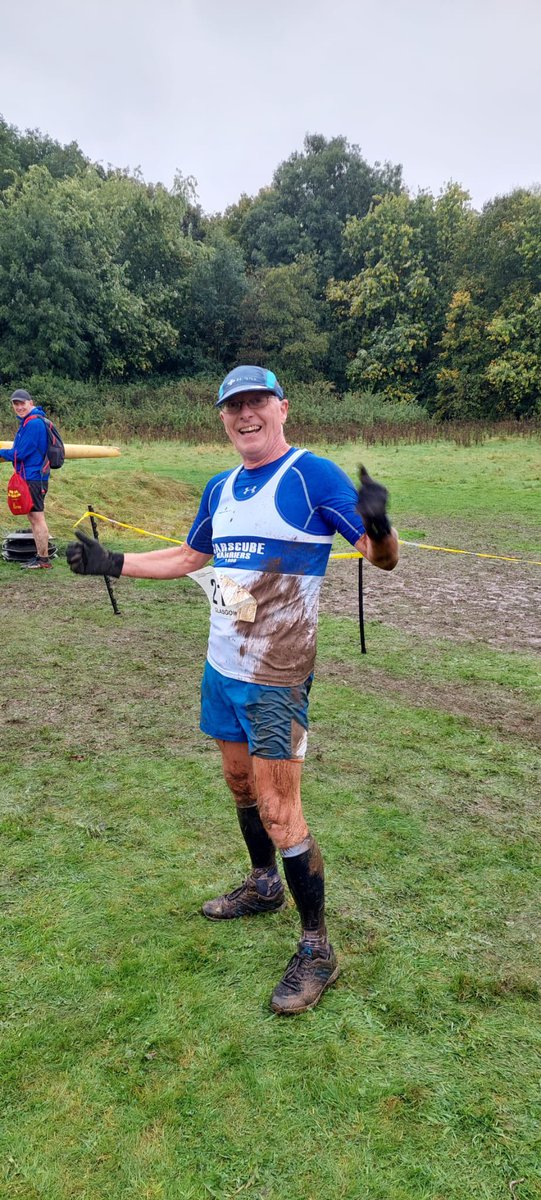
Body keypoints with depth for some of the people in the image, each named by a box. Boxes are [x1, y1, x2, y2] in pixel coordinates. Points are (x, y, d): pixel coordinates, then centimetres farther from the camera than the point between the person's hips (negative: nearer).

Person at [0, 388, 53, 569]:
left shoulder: (33, 424, -17)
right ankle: (39, 556, 22)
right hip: (30, 477, 10)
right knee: (33, 518, 14)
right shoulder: (26, 422, 14)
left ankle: (44, 560, 0)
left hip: (33, 478, -10)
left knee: (37, 517, -5)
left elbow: (20, 454, -18)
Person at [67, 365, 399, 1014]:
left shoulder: (313, 474, -12)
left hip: (276, 679, -7)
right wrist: (112, 563, 21)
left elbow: (381, 556, -18)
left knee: (279, 812, -5)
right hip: (221, 667, 8)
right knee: (239, 782, 21)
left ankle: (317, 948, 14)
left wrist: (376, 527, -41)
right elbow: (191, 555, 24)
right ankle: (264, 885, 45)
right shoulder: (220, 488, 10)